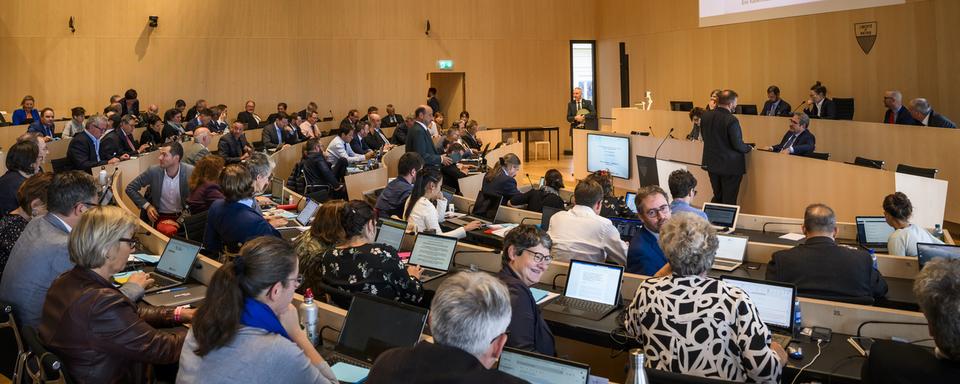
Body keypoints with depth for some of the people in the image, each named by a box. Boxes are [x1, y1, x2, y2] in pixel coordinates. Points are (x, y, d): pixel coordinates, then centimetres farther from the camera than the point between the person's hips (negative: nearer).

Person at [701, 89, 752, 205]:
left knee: (717, 197, 20)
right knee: (729, 201, 5)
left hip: (711, 164, 6)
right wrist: (749, 148, 1)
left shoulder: (706, 115, -2)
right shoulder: (732, 120, -21)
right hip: (730, 167, -6)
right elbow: (738, 145, -19)